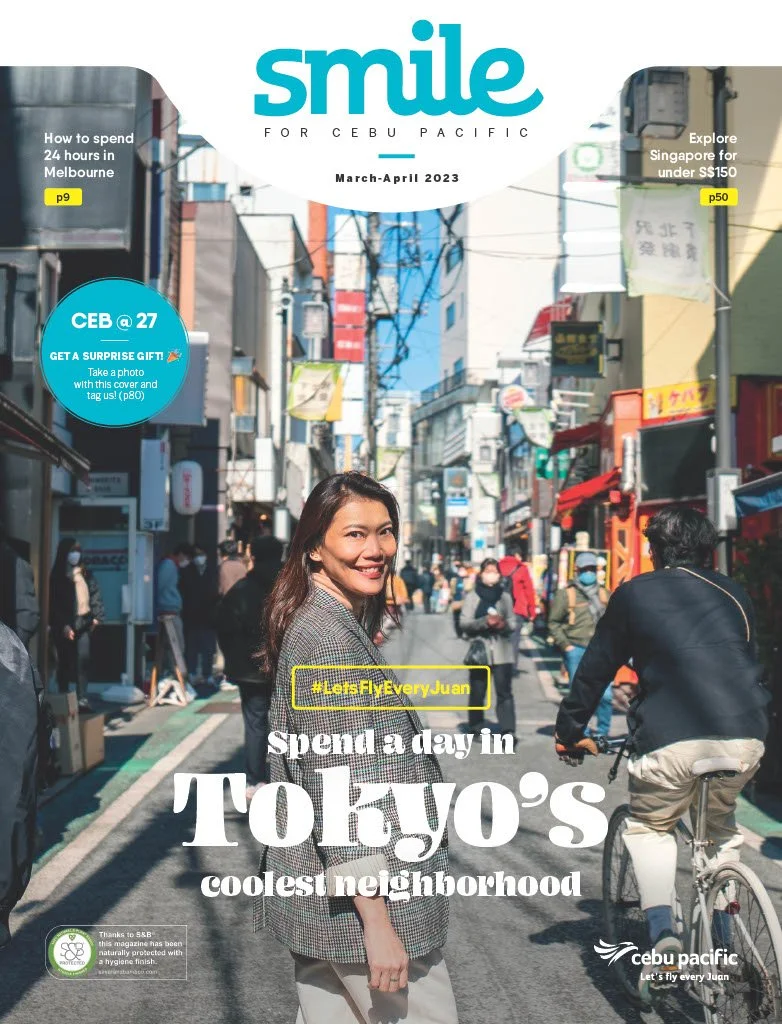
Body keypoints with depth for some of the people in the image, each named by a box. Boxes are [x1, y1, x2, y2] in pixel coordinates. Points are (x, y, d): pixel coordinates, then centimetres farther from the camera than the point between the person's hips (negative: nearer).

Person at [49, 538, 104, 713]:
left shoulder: (85, 574, 11)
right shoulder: (57, 576, -2)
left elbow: (95, 595, 10)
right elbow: (54, 603, -7)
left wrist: (96, 617, -1)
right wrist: (63, 625, -14)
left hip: (83, 623, 3)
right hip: (64, 625, -3)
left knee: (82, 660, -7)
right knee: (65, 663, 3)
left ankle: (82, 700, -9)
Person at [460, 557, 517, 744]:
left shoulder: (505, 596, 9)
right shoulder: (472, 596, 5)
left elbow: (513, 623, 11)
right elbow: (464, 623, -1)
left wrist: (504, 625, -11)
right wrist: (485, 622, -16)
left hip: (502, 651, 0)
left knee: (504, 692, -7)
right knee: (477, 692, 6)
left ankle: (508, 731, -12)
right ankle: (476, 728, 20)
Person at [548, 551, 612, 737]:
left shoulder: (605, 594, 14)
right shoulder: (565, 594, 1)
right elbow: (553, 622, 2)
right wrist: (565, 645, -6)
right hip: (576, 650, -3)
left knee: (606, 694, -4)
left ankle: (603, 732, 12)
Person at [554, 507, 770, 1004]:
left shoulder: (635, 594, 12)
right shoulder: (733, 594, 22)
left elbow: (597, 667, 16)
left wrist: (571, 731, 28)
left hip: (672, 739, -3)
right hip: (745, 738, 4)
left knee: (649, 826, 21)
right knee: (722, 825, 30)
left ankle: (663, 932, 0)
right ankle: (723, 942, 28)